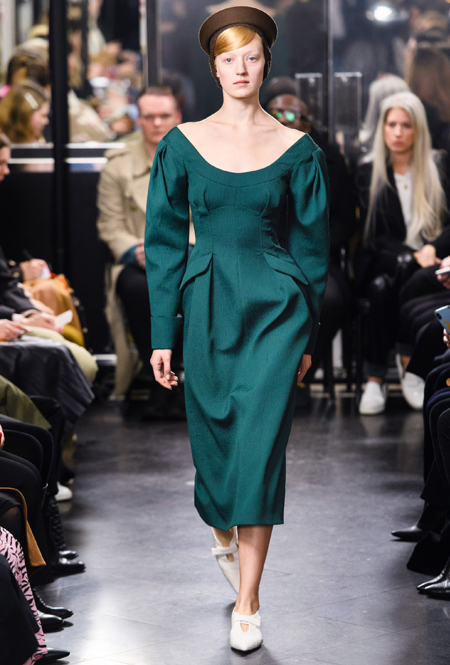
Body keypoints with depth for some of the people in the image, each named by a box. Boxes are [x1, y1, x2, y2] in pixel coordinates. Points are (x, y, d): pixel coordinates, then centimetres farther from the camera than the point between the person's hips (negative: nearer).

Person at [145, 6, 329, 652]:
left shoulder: (297, 150, 0)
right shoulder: (182, 144, 2)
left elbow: (312, 243, 6)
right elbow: (165, 240, 4)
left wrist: (307, 335, 5)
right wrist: (162, 334, 1)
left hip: (275, 308, -1)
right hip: (207, 306, 2)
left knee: (258, 447, -7)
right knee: (214, 441, 11)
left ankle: (247, 603, -1)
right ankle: (224, 535, 45)